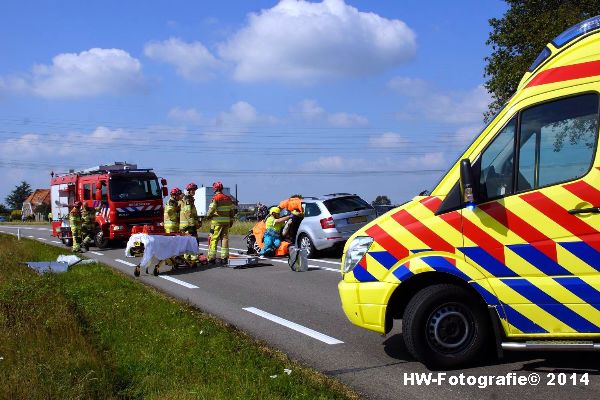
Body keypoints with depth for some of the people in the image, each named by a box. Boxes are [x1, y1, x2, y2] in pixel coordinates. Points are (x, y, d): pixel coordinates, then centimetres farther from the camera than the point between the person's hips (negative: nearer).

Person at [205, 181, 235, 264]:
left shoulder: (215, 198, -8)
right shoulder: (228, 198, 11)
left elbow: (212, 208, -16)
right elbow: (232, 210, 13)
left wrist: (208, 215, 3)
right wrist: (231, 220, 20)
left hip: (217, 221, -5)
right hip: (226, 221, 5)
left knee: (213, 239, 0)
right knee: (225, 239, 9)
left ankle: (212, 258, 0)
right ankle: (224, 258, 8)